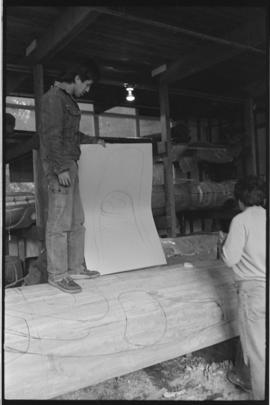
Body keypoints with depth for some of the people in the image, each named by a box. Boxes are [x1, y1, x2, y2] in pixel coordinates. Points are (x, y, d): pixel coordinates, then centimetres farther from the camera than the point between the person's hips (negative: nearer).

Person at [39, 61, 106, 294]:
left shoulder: (68, 99, 21)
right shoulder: (54, 97, -9)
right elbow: (51, 135, -17)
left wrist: (93, 140, 39)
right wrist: (60, 168, -22)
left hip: (70, 164, 10)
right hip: (59, 166, -10)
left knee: (76, 220, 11)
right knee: (59, 222, -6)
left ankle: (76, 268, 19)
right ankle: (57, 274, 2)